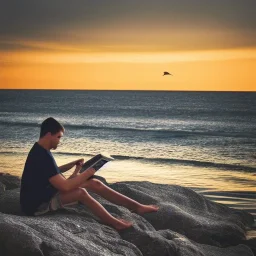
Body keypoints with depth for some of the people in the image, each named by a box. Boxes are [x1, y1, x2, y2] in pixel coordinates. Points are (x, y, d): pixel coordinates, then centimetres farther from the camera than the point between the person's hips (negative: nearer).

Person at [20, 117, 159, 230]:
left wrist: (71, 165, 5)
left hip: (46, 192, 10)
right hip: (37, 204, -10)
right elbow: (65, 186, -31)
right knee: (80, 192, -31)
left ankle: (137, 207, -1)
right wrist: (87, 173, -18)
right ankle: (114, 222, -14)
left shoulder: (40, 151, 5)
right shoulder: (43, 156, -28)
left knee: (94, 183, 0)